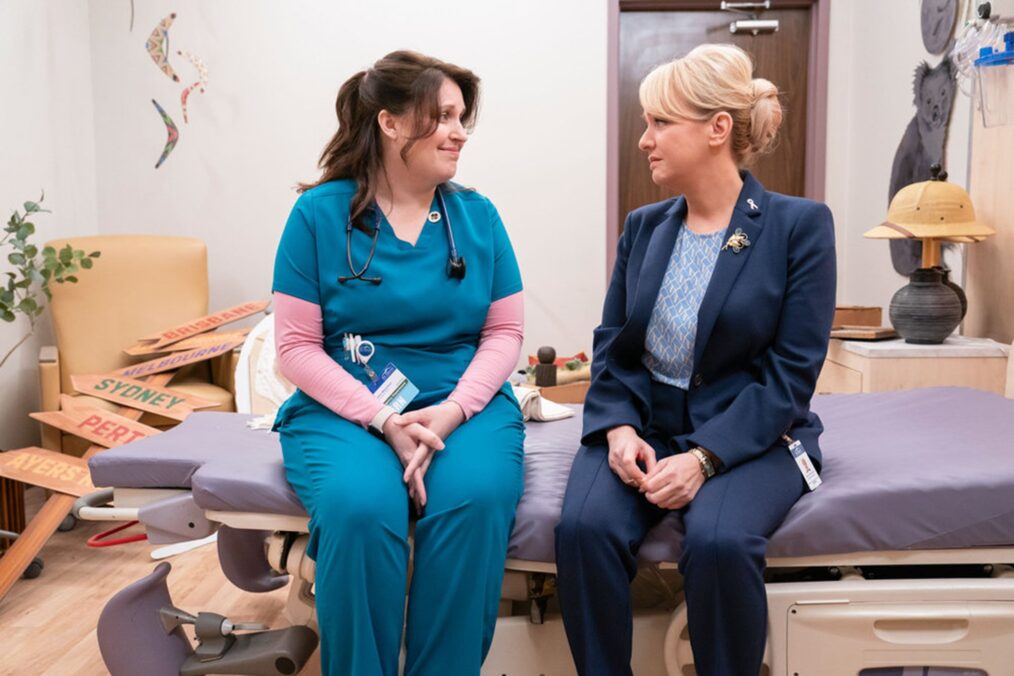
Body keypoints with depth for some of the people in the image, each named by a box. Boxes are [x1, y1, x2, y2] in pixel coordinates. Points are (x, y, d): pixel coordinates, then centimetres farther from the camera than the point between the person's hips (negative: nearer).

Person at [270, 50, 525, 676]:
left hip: (465, 405, 2)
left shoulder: (477, 215, 8)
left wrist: (453, 410, -12)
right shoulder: (320, 214, 0)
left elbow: (505, 331, 6)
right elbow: (296, 346, -3)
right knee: (359, 508, -33)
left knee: (475, 500, -30)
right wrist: (383, 419, -16)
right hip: (343, 409, -1)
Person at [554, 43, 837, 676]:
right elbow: (611, 346, 8)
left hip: (748, 435, -3)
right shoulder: (643, 227, 9)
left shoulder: (800, 225, -4)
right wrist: (619, 428, -12)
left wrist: (704, 457, -20)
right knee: (585, 528, -25)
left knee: (719, 540, -32)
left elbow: (791, 373, -10)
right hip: (644, 425, 3)